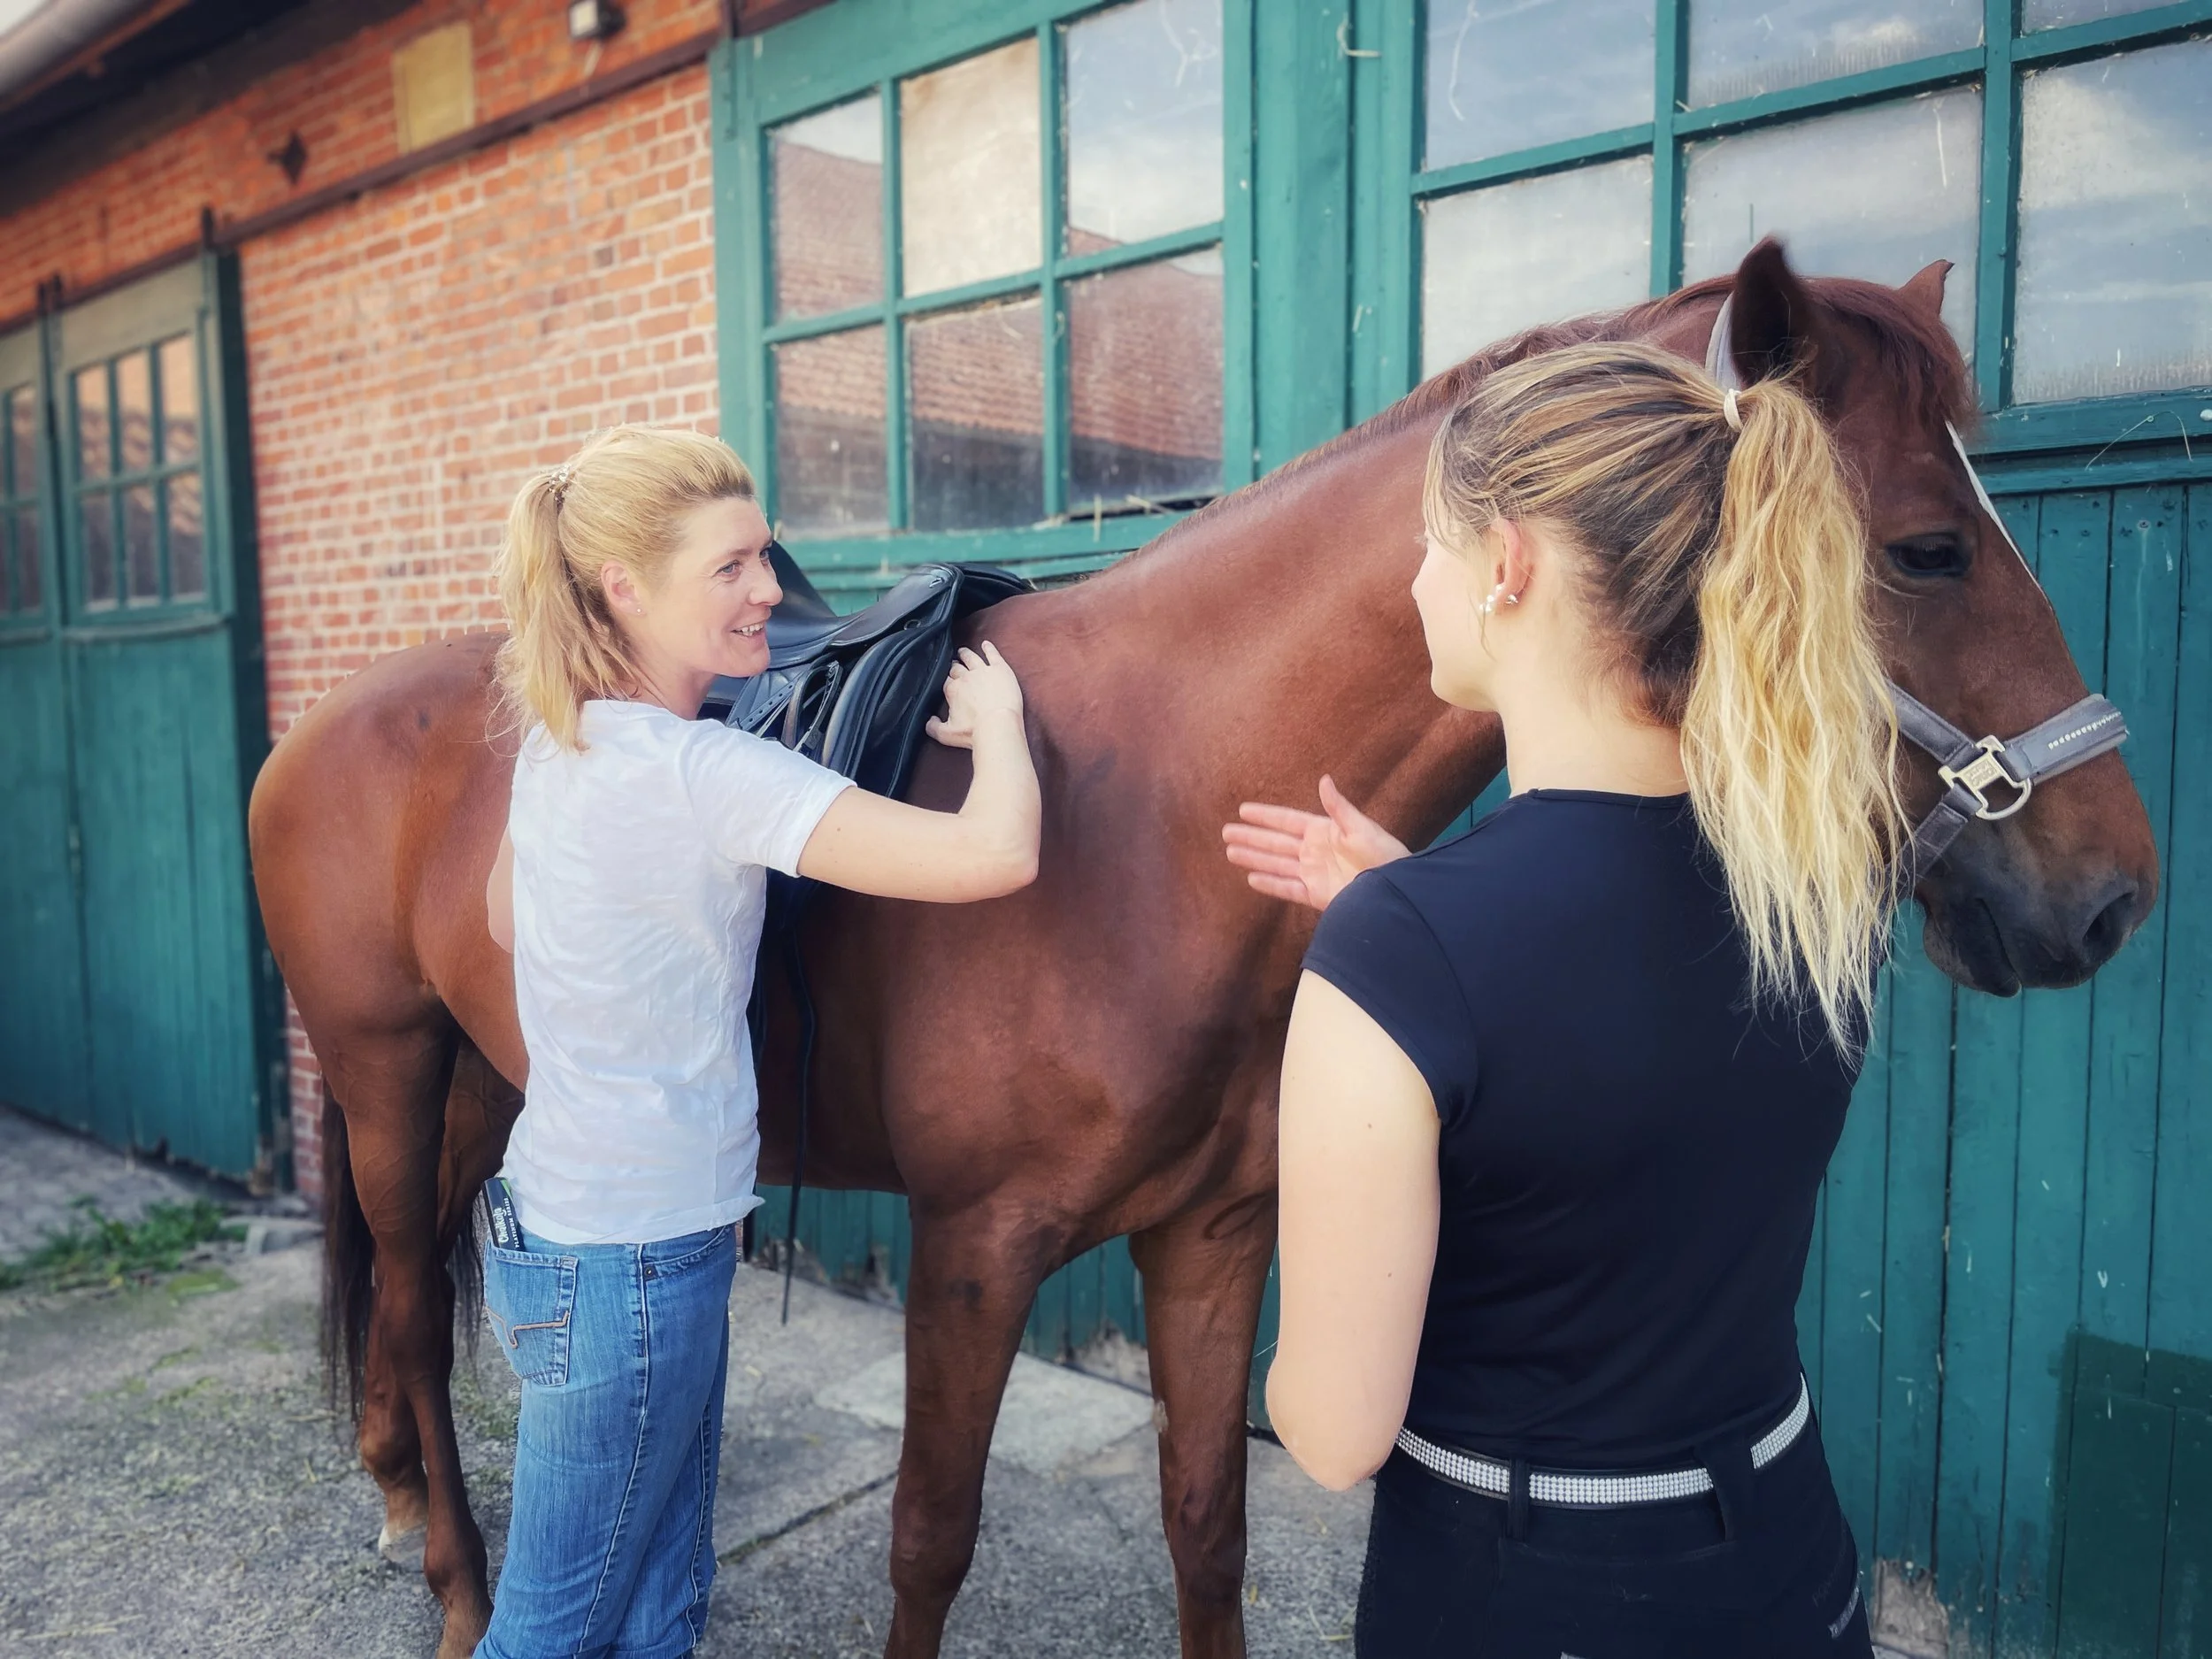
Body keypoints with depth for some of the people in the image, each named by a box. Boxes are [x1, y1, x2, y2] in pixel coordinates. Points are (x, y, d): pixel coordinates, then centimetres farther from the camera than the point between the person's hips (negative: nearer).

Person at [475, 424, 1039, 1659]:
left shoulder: (559, 739, 3)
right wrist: (997, 716, -13)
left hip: (560, 1214, 9)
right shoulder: (705, 772, -25)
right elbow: (996, 855, -32)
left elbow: (508, 919, 21)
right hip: (633, 1262, -9)